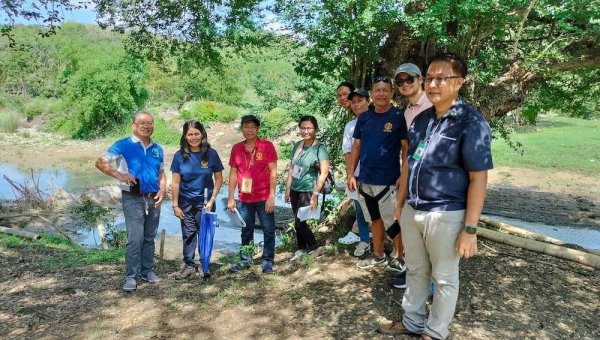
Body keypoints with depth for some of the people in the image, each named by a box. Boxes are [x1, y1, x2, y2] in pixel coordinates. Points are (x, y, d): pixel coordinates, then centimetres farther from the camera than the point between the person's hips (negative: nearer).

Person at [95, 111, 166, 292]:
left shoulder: (157, 149, 10)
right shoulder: (123, 145, -6)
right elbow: (100, 162, -10)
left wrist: (162, 190, 1)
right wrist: (119, 175, -26)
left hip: (153, 199, 5)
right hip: (133, 199, -5)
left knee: (149, 238, 13)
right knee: (135, 238, -8)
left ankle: (147, 272, 25)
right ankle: (131, 277, 4)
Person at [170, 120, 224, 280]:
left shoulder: (211, 154, -6)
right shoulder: (179, 156, -4)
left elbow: (218, 179, -1)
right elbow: (175, 183, -2)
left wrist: (212, 200, -8)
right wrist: (175, 205, -3)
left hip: (205, 202, -1)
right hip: (186, 202, 1)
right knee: (188, 234, 8)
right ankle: (189, 265, 19)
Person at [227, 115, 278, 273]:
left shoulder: (267, 146, -7)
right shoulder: (236, 148, 3)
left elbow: (273, 172, -8)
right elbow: (233, 173, 7)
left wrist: (272, 196, -12)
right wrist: (230, 198, 5)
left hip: (264, 197, -3)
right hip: (244, 199, 3)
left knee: (268, 230, 5)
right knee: (246, 231, 14)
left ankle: (267, 261, 18)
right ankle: (245, 260, 27)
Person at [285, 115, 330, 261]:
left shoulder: (320, 148, -13)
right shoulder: (297, 146, 4)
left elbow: (324, 173, -17)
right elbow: (291, 169, 10)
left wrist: (315, 195, -20)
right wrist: (287, 189, 10)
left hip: (308, 191, -5)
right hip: (295, 190, 5)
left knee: (299, 222, -3)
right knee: (298, 221, 12)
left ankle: (313, 247, 19)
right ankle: (302, 249, 30)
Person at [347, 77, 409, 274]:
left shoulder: (399, 116, -7)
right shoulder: (364, 118, 7)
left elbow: (406, 147, -7)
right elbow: (356, 146, 10)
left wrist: (404, 175, -13)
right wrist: (351, 174, 5)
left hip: (388, 180, -5)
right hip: (365, 180, 5)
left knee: (392, 222, 3)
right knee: (375, 219, 16)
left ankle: (399, 258, 22)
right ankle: (378, 256, 30)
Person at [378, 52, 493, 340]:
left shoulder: (471, 122, -13)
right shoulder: (420, 120, 7)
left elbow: (478, 179, -14)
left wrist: (470, 228, -16)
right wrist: (400, 204, 16)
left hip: (446, 215, -6)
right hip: (412, 211, 6)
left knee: (444, 279, 12)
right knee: (415, 271, 19)